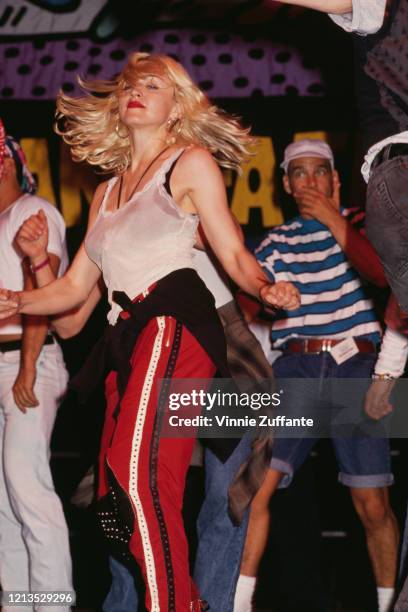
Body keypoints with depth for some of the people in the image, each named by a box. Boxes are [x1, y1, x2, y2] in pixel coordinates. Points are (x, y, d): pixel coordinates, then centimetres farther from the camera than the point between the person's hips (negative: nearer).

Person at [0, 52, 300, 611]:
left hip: (174, 324, -7)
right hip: (127, 339, 7)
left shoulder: (191, 161, 9)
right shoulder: (107, 191, 27)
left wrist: (266, 288, -18)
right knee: (117, 494, 1)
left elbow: (235, 255, 2)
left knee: (140, 472, -24)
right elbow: (75, 286, 25)